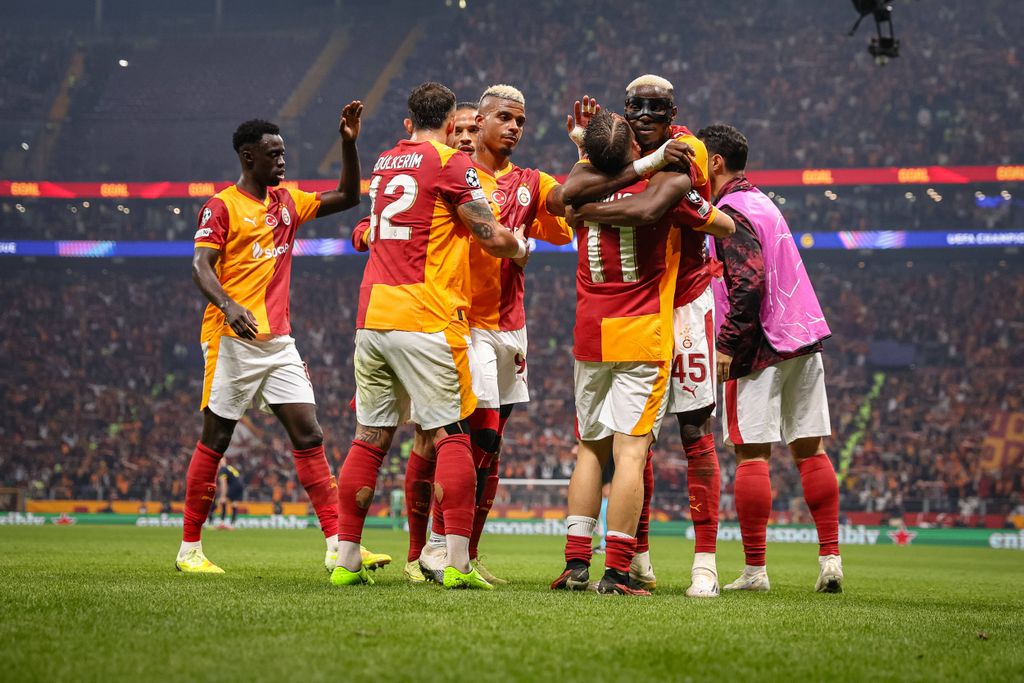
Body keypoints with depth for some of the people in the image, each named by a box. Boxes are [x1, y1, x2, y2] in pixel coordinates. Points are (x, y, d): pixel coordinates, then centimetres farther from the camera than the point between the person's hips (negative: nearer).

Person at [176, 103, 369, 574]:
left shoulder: (287, 201, 15)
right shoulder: (222, 206, -4)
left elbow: (349, 197, 20)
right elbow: (201, 267, -13)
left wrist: (349, 143, 7)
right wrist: (229, 306, -31)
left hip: (278, 341, 6)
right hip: (232, 340, -6)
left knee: (309, 435, -1)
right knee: (215, 440, -1)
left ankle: (337, 545, -3)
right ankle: (189, 549, 8)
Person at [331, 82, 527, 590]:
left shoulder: (384, 163, 17)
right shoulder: (451, 164, -4)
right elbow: (492, 238, -4)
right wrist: (520, 246, 15)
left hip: (371, 318, 6)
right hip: (427, 320, -6)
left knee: (370, 438, 10)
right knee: (451, 436, -3)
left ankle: (346, 561, 10)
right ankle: (457, 564, -9)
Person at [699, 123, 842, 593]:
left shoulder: (731, 211, -10)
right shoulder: (761, 202, 19)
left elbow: (748, 282, -20)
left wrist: (727, 344, -18)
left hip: (763, 344, -9)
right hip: (804, 338, 9)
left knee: (751, 454, -4)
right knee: (810, 450, 9)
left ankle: (755, 569, -4)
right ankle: (830, 559, 9)